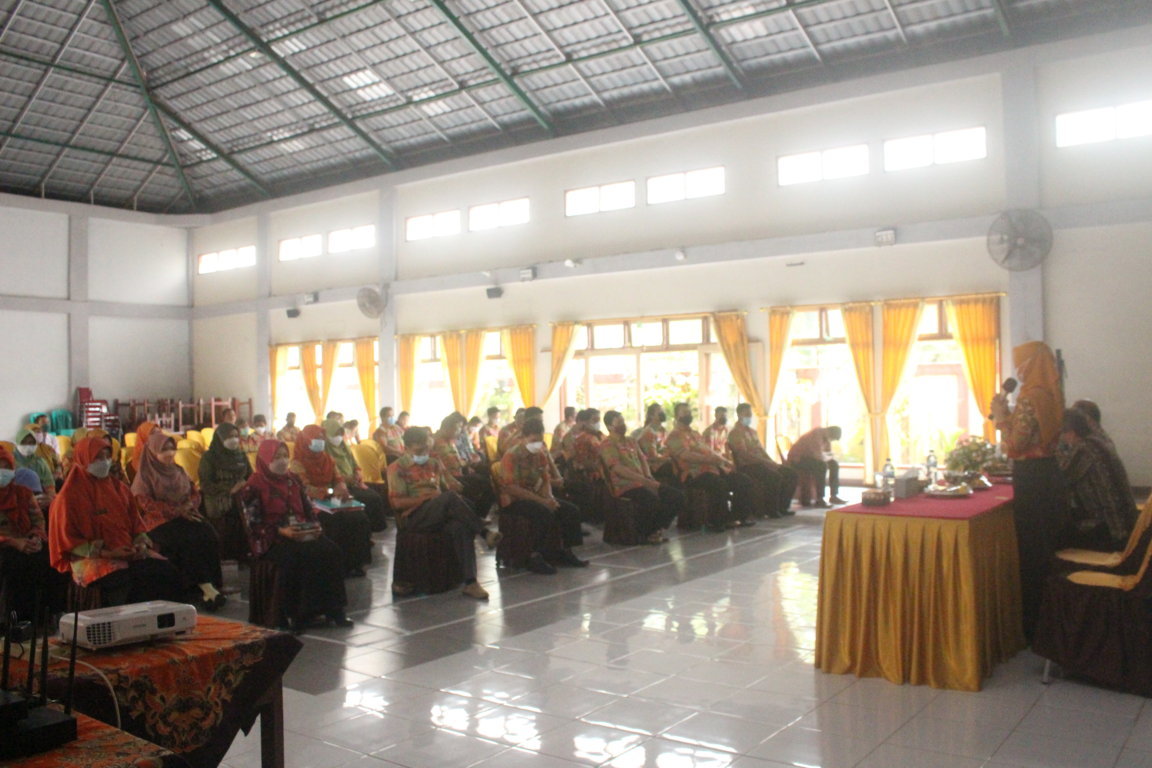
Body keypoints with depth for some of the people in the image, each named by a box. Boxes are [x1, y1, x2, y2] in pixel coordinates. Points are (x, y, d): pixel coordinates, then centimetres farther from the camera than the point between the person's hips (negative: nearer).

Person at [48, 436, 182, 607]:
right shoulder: (70, 496, 0)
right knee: (123, 581, -36)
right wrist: (107, 553, -13)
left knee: (167, 572, -21)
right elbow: (68, 541, -3)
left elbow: (137, 523, 19)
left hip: (129, 553, 5)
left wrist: (141, 544, -3)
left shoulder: (119, 489, 16)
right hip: (92, 559, -5)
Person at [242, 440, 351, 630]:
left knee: (330, 550, -22)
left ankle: (333, 609, -19)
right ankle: (294, 614, -23)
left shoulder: (293, 480, 17)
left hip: (303, 535, 5)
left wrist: (315, 526, -3)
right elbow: (254, 524, -8)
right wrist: (281, 531, -22)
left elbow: (309, 510, 18)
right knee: (297, 556, -35)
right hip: (270, 540, -5)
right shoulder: (254, 487, -2)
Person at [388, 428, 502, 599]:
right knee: (450, 497, -33)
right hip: (414, 518, -5)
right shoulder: (397, 468, 4)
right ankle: (485, 533, -28)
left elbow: (449, 488, 23)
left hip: (441, 516, 5)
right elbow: (396, 502, -6)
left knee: (460, 527, -32)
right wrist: (428, 498, -15)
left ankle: (470, 583, -37)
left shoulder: (434, 463, 21)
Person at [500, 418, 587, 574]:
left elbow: (546, 481, 11)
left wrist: (549, 497, -13)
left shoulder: (541, 455, 7)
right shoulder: (511, 457, -15)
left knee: (572, 510, -6)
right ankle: (535, 558, -24)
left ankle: (566, 552, 4)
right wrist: (541, 500, -26)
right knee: (545, 512, -34)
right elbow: (512, 489, -22)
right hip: (513, 501, -8)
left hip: (535, 497, 8)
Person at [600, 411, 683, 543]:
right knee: (652, 500, -34)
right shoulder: (607, 444, -7)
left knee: (677, 495, -6)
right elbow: (618, 469, -17)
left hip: (642, 482, 8)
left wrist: (649, 477, -4)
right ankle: (646, 533, -10)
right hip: (624, 485, -8)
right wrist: (645, 480, -21)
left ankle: (658, 528, 7)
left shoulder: (631, 441, 20)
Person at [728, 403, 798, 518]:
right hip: (747, 466, -9)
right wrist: (766, 462, -22)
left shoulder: (753, 432, 23)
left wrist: (772, 462, 0)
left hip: (761, 464, 9)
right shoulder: (735, 433, -6)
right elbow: (744, 454, -18)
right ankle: (771, 509, -17)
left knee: (792, 474, -3)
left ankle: (783, 506, 1)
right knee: (775, 476, -31)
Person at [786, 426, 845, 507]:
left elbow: (829, 454, 11)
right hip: (797, 460, -10)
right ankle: (819, 500, -27)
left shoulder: (826, 437, 3)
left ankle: (834, 496, 9)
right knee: (822, 465, -31)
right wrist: (828, 457, -14)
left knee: (834, 464, 5)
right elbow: (819, 456, -34)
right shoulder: (815, 435, -26)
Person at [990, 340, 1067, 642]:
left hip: (1031, 480, -9)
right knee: (1046, 547, 18)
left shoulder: (1029, 399, -19)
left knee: (1030, 552, 0)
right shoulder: (1050, 396, 9)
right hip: (1050, 474, 9)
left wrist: (1000, 416, -9)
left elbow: (1014, 447, -20)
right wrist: (1007, 413, 14)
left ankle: (1032, 624, 9)